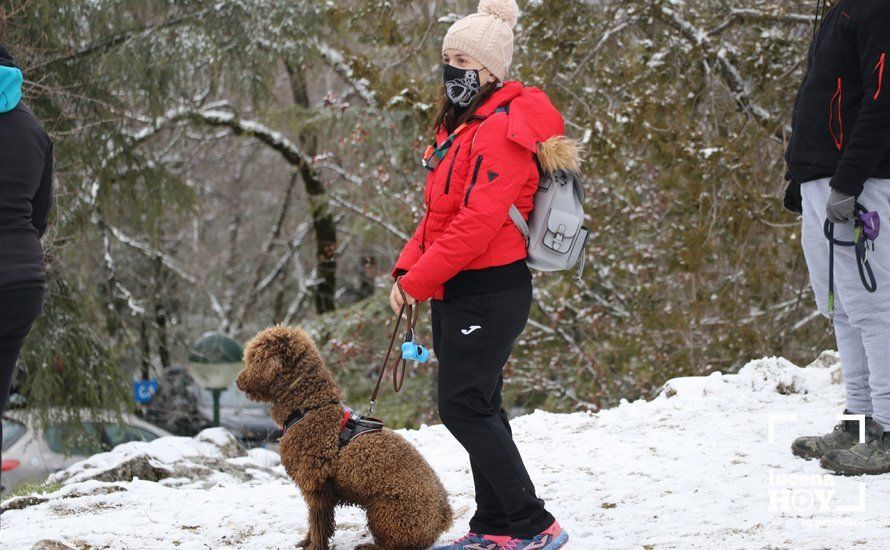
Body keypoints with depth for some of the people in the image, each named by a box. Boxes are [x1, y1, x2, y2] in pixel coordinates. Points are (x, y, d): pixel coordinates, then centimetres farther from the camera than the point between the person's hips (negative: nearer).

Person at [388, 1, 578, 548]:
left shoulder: (502, 130, -17)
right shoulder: (463, 125, 15)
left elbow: (478, 222, -23)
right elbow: (439, 215, 17)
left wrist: (418, 282, -18)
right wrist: (406, 268, 4)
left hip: (487, 293, -10)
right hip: (457, 292, 10)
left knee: (464, 408, -9)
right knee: (478, 407, 13)